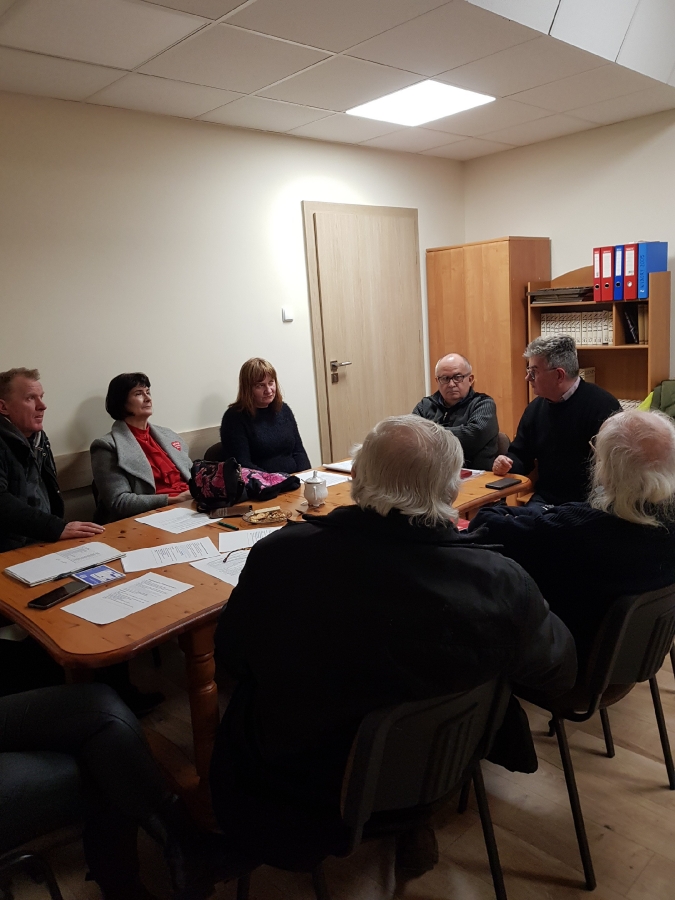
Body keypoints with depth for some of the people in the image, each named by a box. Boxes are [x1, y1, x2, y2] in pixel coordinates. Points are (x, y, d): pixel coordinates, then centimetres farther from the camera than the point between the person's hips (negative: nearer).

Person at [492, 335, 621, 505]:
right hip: (544, 501, 6)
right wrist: (506, 463, -4)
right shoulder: (535, 408, 9)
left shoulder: (603, 406, -11)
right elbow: (521, 457, 18)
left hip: (589, 504, -5)